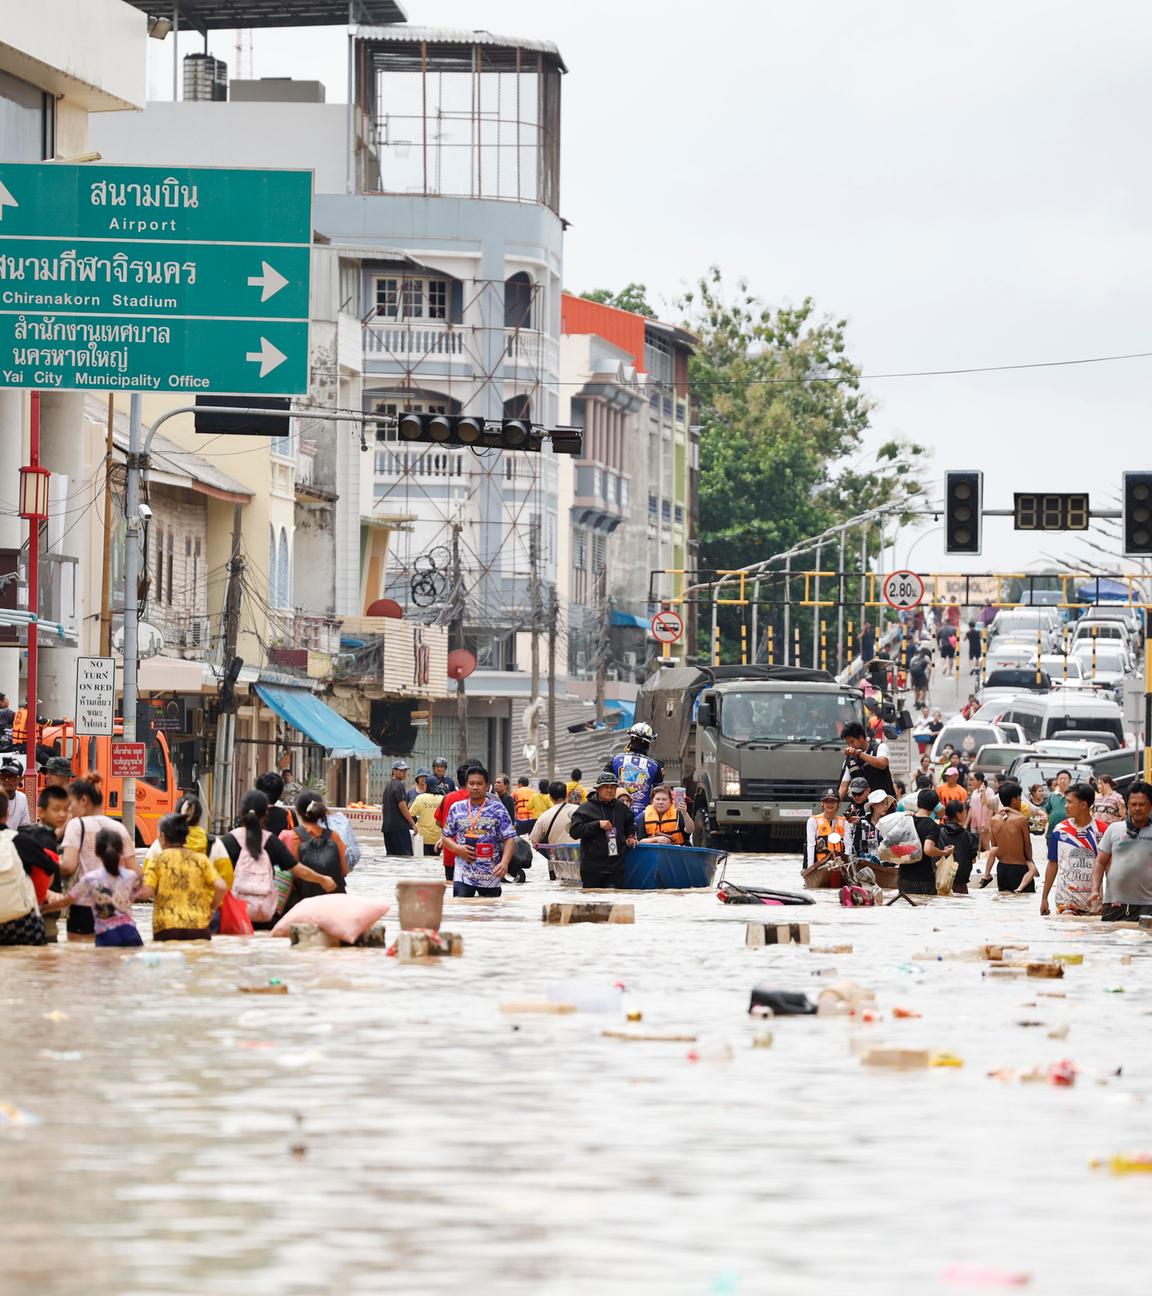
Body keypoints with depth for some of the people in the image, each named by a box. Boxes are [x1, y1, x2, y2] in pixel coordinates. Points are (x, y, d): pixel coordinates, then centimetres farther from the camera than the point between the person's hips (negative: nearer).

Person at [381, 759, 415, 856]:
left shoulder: (388, 785, 18)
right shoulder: (399, 785, -11)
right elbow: (402, 806, -17)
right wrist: (413, 823, -11)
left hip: (387, 826, 9)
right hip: (400, 826, -9)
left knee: (390, 854, 8)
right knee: (405, 854, -10)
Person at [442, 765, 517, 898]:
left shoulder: (497, 809, 0)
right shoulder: (457, 809, 7)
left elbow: (509, 839, -5)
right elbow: (446, 837, 12)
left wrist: (504, 863, -21)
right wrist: (458, 849, -10)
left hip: (491, 876, -1)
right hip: (463, 876, 1)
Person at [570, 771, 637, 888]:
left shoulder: (621, 808, 12)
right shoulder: (586, 809, -4)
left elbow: (630, 824, 36)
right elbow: (575, 831, -15)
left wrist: (630, 836, 18)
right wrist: (598, 824, -18)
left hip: (616, 866, 4)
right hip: (592, 867, -4)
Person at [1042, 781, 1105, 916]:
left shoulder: (1102, 830, -1)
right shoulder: (1060, 830, 3)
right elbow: (1052, 865, 10)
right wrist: (1044, 898, 8)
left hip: (1094, 900, 0)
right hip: (1066, 900, 0)